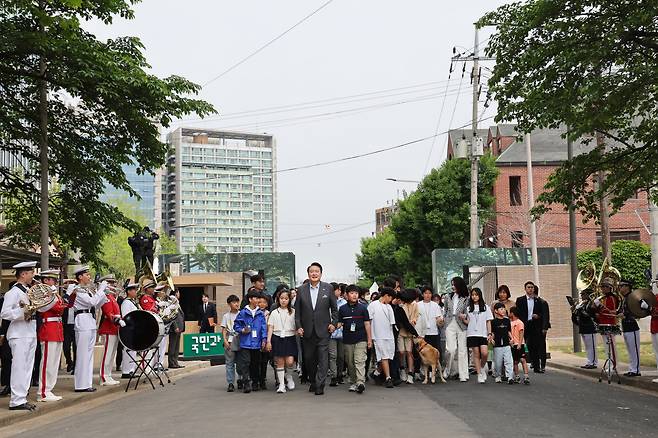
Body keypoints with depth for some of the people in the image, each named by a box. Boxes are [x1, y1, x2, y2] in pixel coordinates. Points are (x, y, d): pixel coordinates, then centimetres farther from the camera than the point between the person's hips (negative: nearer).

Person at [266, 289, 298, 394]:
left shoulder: (293, 312, 4)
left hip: (290, 338, -1)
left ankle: (289, 377, 19)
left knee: (290, 361, -10)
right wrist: (268, 341, -1)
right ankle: (281, 384, 8)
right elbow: (270, 328, 5)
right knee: (279, 362, 1)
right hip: (277, 338, 1)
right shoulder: (274, 313, 6)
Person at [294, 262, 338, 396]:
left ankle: (320, 386, -4)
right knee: (309, 358, 11)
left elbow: (334, 308, 7)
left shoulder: (328, 288, 1)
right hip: (307, 331, 2)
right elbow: (297, 310, 6)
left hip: (323, 330, -2)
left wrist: (333, 323, -1)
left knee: (323, 358, -7)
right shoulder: (301, 289, 4)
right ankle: (313, 382, 28)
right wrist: (298, 326, -1)